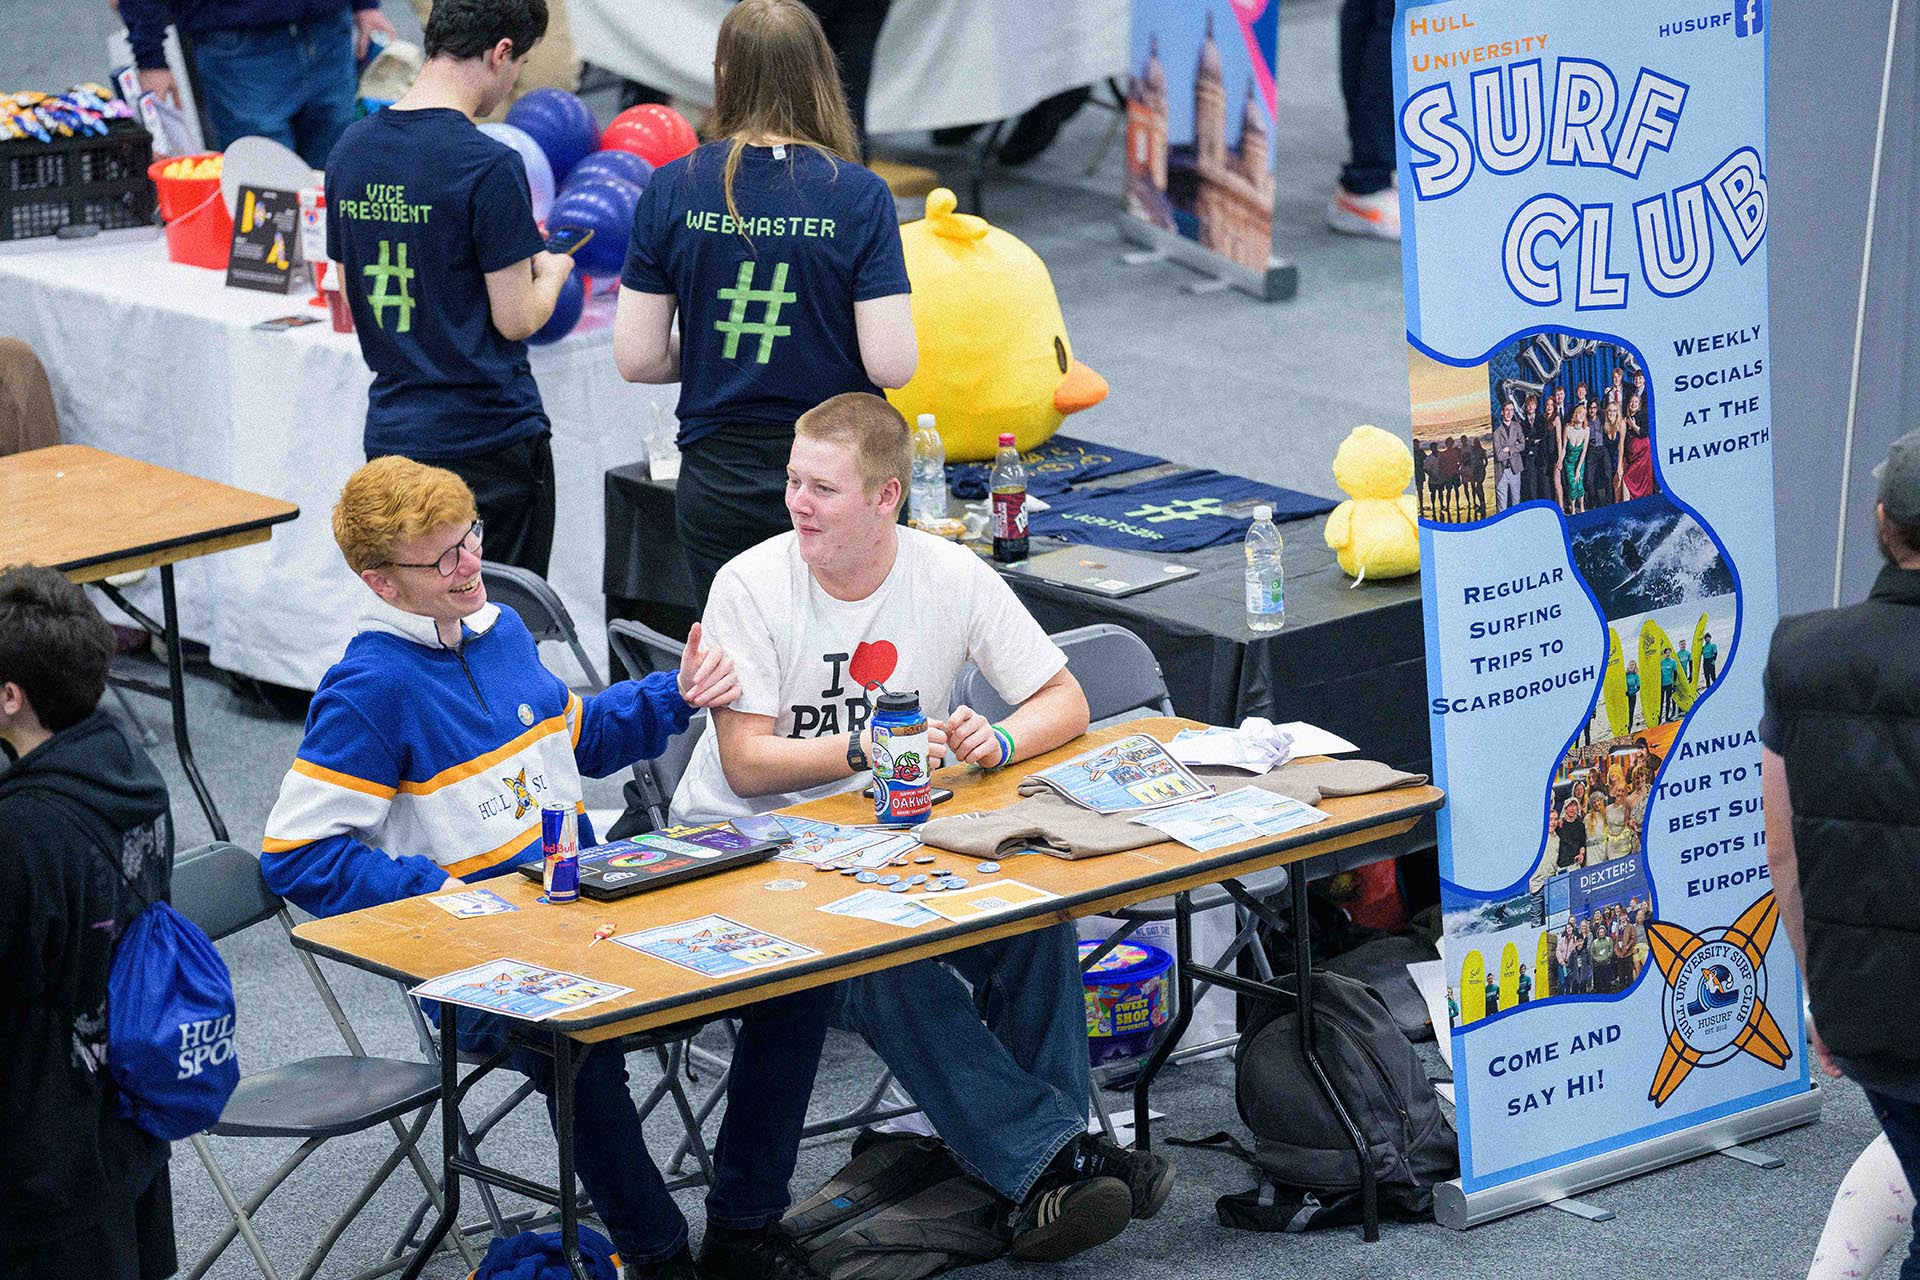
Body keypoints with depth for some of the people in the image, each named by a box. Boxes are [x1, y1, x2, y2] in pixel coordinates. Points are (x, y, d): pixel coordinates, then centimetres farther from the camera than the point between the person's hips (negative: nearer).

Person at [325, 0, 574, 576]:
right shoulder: (489, 166, -17)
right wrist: (553, 271, 8)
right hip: (488, 437, -6)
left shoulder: (351, 151, 5)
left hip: (391, 435, 6)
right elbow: (516, 320, -14)